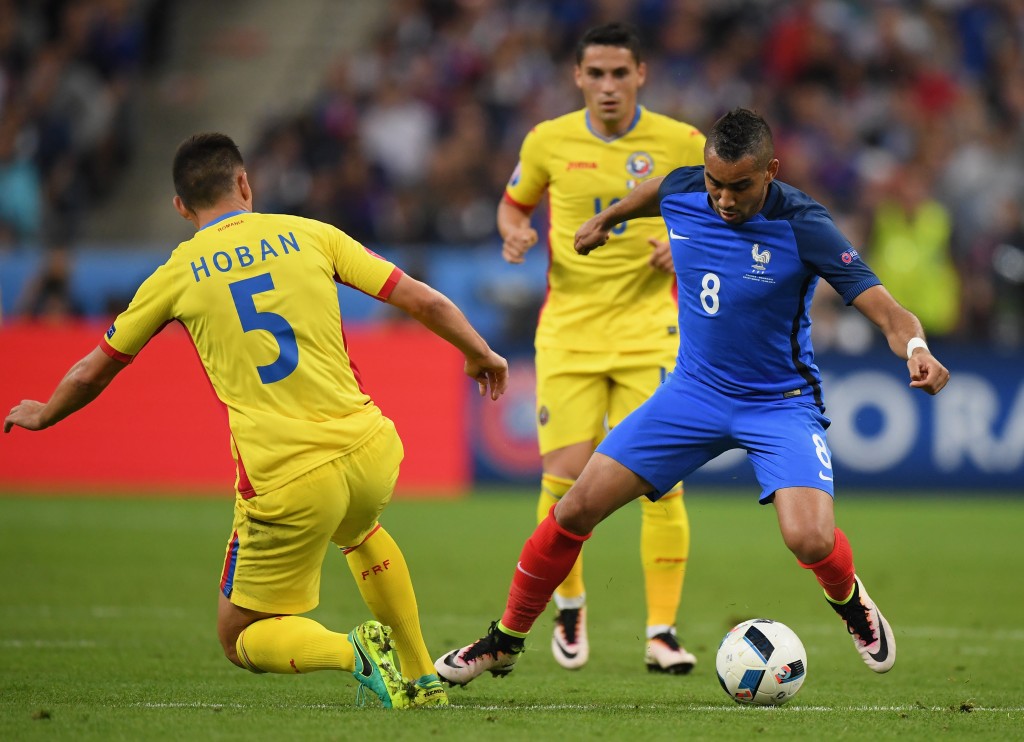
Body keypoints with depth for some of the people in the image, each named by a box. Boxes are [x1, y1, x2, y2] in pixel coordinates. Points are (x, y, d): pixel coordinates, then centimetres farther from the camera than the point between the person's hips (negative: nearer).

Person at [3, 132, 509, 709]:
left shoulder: (177, 275, 6)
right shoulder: (309, 235, 8)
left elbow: (92, 373, 18)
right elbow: (426, 302, 7)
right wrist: (481, 354, 26)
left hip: (284, 484, -3)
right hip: (371, 454, 3)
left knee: (241, 641, 13)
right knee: (359, 531, 39)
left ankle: (353, 652, -13)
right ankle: (423, 678, 34)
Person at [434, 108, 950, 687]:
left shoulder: (802, 226, -24)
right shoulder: (682, 191, -10)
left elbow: (883, 307, -28)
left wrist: (916, 348, -48)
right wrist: (606, 220, 33)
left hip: (780, 401, -4)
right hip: (695, 391, 4)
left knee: (811, 540, -26)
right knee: (576, 510, -3)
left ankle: (850, 603, 11)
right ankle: (505, 642, 17)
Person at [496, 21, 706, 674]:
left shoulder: (681, 145, -2)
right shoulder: (549, 142, 1)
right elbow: (514, 204, 18)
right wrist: (515, 234, -5)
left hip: (649, 328, -1)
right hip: (568, 327, 1)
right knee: (565, 478, -6)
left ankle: (662, 632, -1)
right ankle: (569, 606, 22)